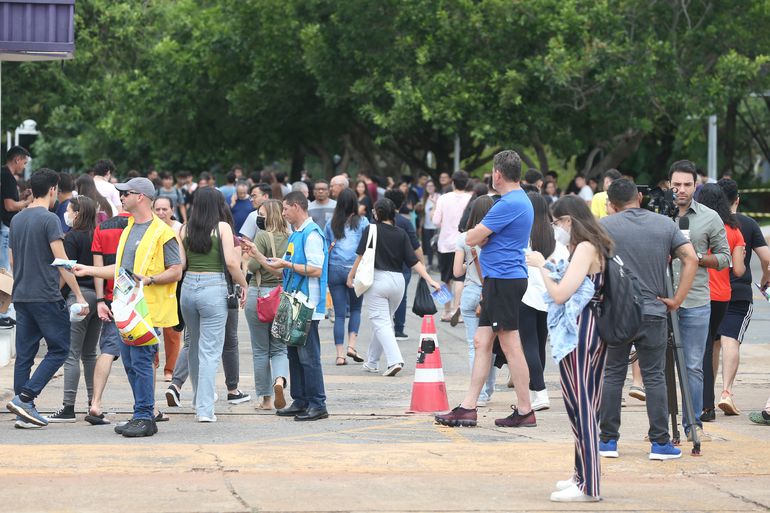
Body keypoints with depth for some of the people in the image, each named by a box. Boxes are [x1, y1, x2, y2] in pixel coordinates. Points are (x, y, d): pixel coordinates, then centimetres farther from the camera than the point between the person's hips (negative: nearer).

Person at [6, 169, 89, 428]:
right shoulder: (49, 219, -11)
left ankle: (24, 412, 6)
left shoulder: (16, 220, 12)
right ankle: (24, 397, -11)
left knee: (24, 354, 7)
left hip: (21, 297, 8)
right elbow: (61, 261, -14)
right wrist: (79, 296, -12)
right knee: (58, 350, 0)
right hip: (46, 297, -8)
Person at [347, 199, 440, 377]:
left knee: (381, 323, -5)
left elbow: (361, 256, -7)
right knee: (383, 321, 18)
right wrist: (430, 280, 0)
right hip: (397, 280, 5)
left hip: (377, 279, -5)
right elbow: (414, 261, 0)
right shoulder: (401, 234, 5)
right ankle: (372, 362, 28)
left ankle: (395, 360, -24)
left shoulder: (371, 230, -6)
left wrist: (351, 275, 4)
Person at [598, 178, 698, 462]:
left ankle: (608, 440, 9)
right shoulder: (665, 224, 4)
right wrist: (676, 300, -2)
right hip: (653, 312, 1)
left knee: (612, 375, 8)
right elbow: (691, 259, -2)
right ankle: (660, 442, 1)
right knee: (654, 377, 5)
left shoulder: (605, 225, -2)